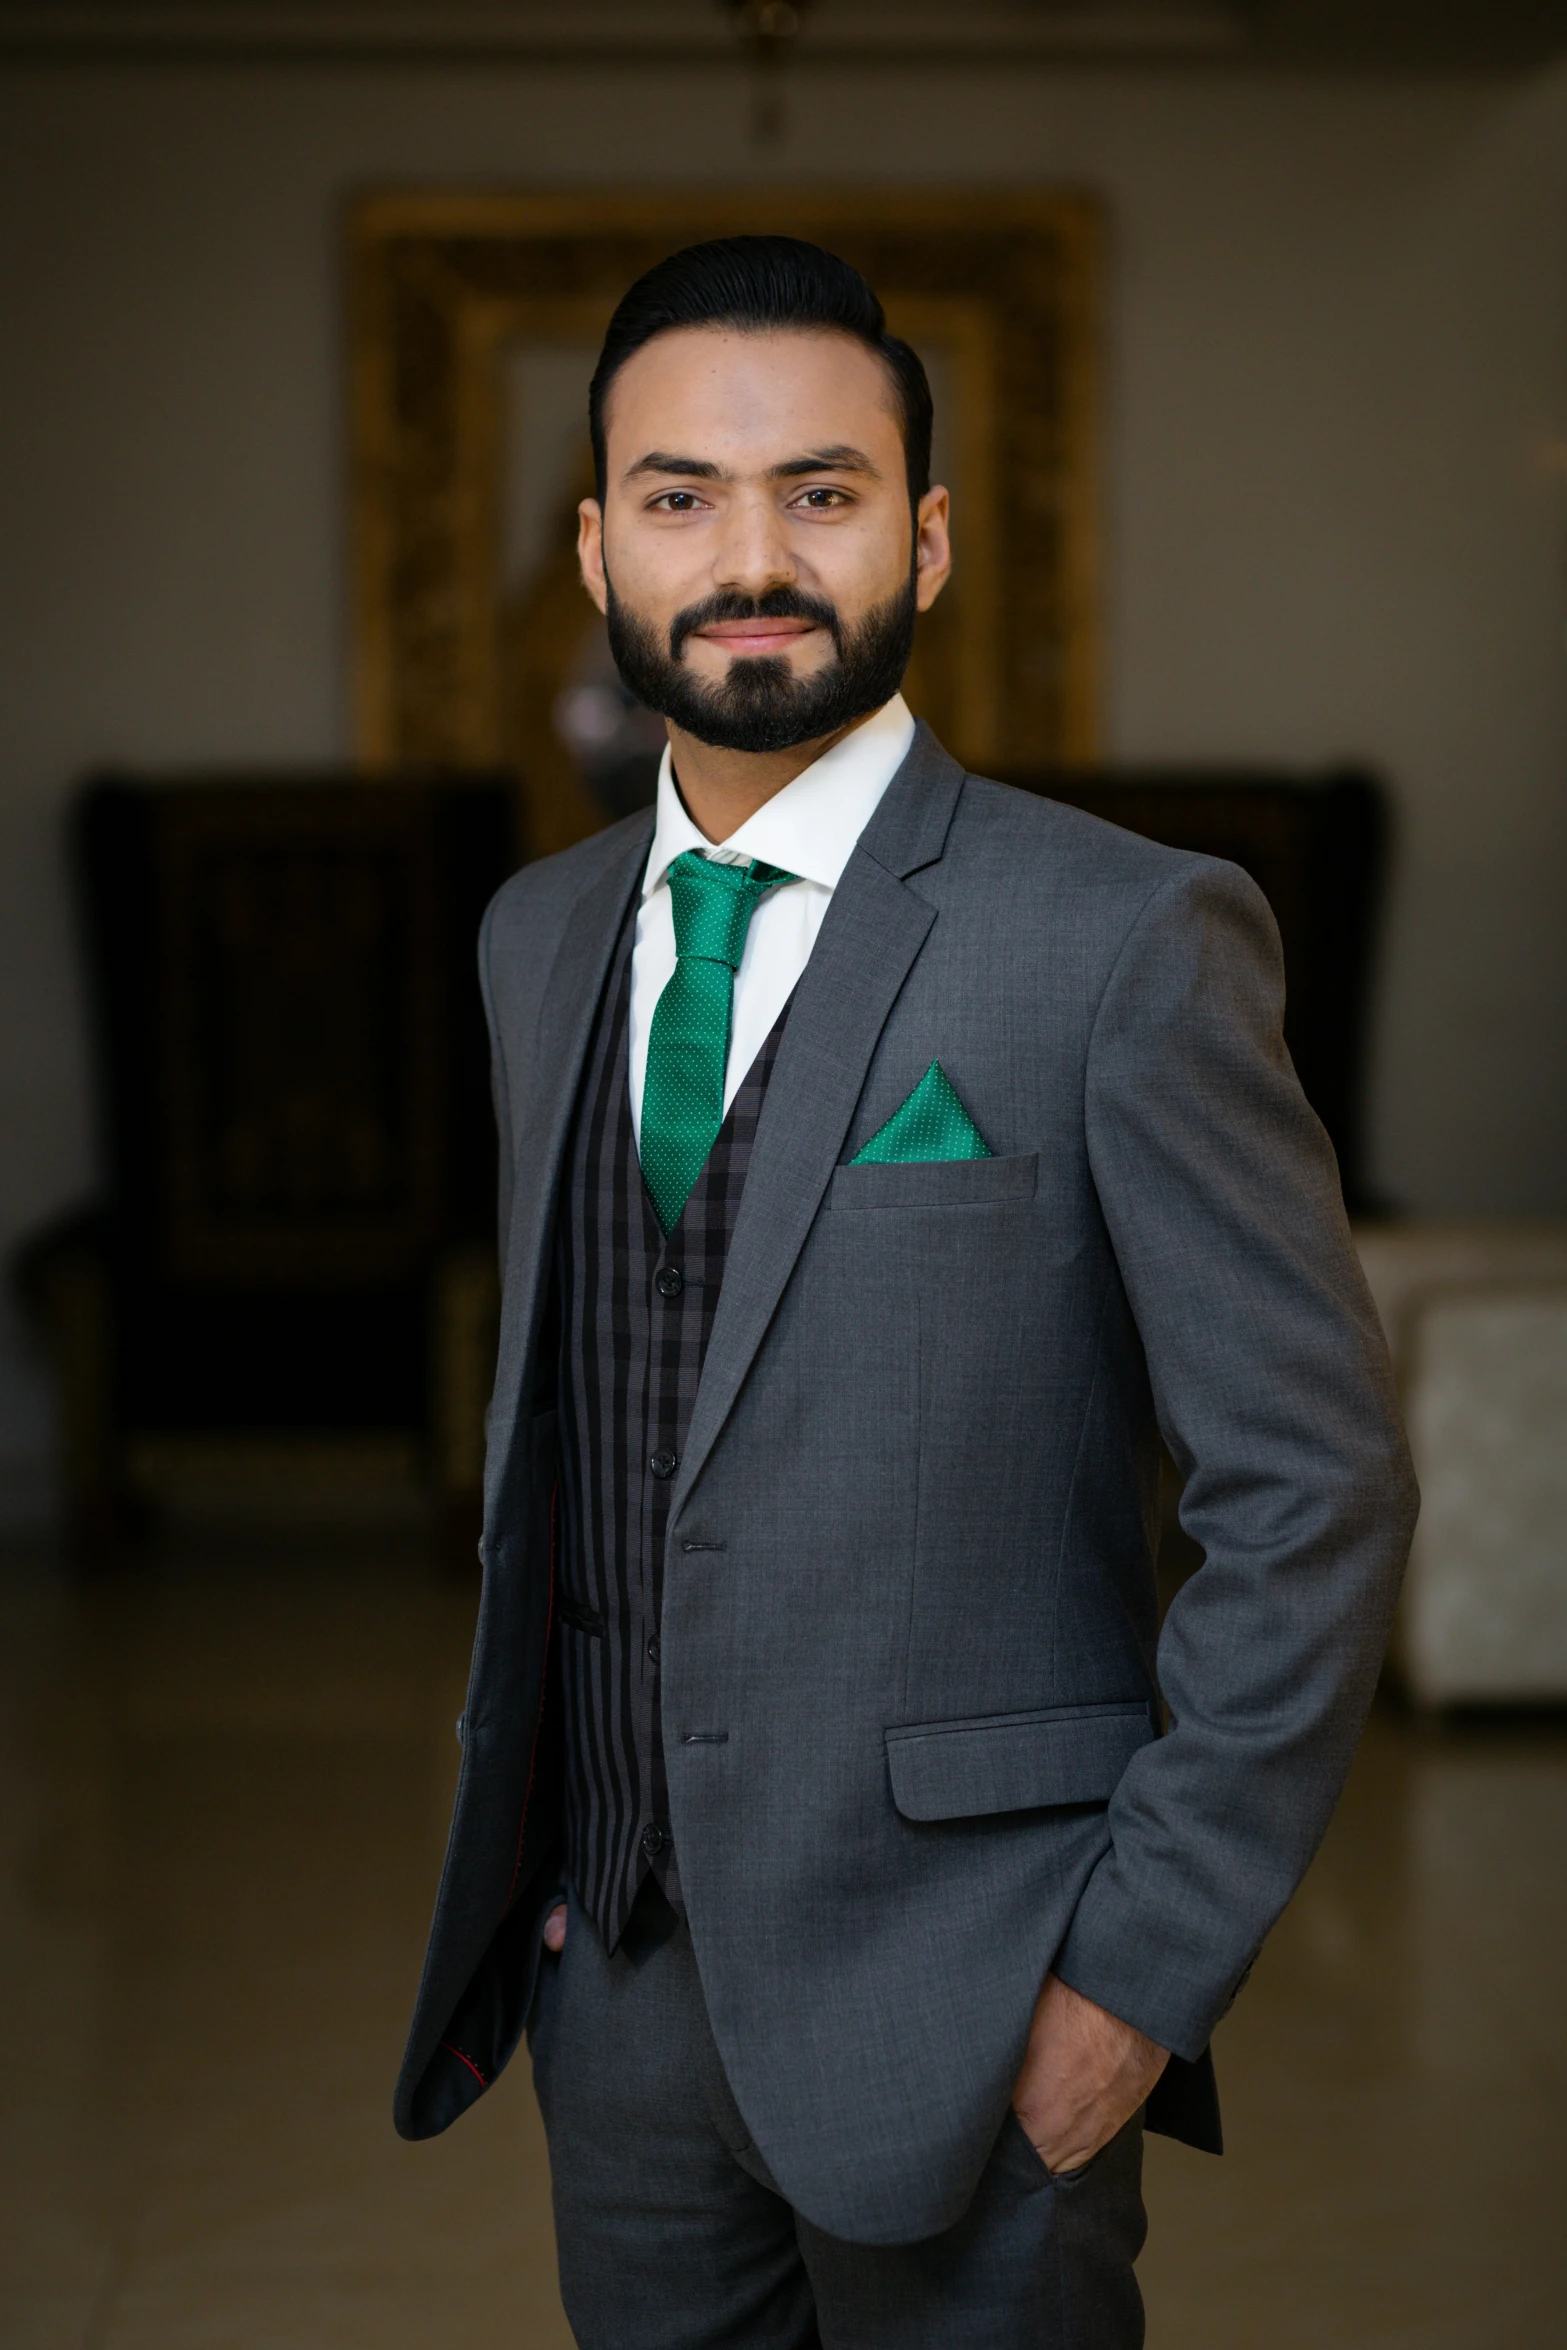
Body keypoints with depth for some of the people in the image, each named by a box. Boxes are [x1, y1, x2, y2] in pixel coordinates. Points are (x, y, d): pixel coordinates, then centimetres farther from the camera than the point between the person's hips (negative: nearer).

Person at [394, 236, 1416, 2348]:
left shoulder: (1127, 941, -12)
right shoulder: (541, 933, 8)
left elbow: (1314, 1496, -12)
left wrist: (1146, 1962, -13)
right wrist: (517, 1840, 13)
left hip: (957, 2005, -5)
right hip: (618, 1967, 5)